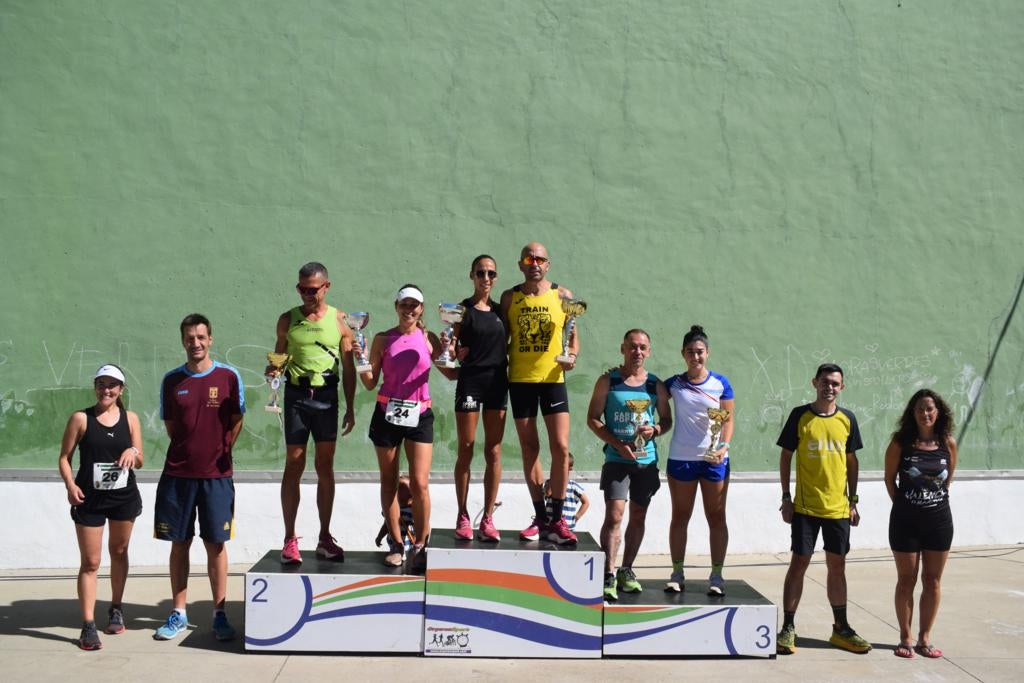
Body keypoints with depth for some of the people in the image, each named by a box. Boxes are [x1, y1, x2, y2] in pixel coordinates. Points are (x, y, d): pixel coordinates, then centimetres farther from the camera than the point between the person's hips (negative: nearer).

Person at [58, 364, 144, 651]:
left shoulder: (131, 418, 3)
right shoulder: (81, 418, -4)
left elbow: (140, 462, 6)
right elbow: (64, 457, -4)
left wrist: (133, 452, -17)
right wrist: (70, 485, -19)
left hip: (124, 497, 3)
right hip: (89, 498, -3)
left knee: (119, 552, 17)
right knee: (90, 562, -3)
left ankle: (116, 609, 34)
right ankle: (88, 625, -3)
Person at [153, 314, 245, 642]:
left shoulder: (229, 376, -1)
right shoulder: (171, 380, 5)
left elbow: (236, 421, 5)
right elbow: (169, 424, 13)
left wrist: (219, 451, 0)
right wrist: (189, 449, 5)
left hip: (216, 474, -2)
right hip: (177, 473, 2)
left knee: (216, 544, 2)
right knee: (179, 543, 8)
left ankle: (219, 614, 10)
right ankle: (179, 613, 17)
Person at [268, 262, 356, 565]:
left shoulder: (339, 320, 3)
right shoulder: (288, 319, 5)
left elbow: (348, 368, 6)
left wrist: (350, 409, 4)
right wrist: (273, 368, -12)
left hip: (327, 396, 0)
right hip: (296, 395, 0)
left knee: (325, 467, 6)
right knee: (294, 466, 0)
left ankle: (325, 538, 15)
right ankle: (290, 539, 5)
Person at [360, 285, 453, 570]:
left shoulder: (429, 338, 4)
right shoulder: (383, 339, 3)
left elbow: (451, 374, 4)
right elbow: (370, 383, 3)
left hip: (419, 415, -1)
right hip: (387, 413, 1)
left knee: (419, 484, -9)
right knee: (389, 481, 8)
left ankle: (421, 545, 4)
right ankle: (396, 543, 20)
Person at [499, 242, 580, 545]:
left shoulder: (562, 295, 4)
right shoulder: (509, 297, 6)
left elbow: (573, 334, 9)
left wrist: (572, 355, -9)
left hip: (552, 378, -1)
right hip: (520, 380, 1)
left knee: (561, 447, -8)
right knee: (529, 448, 6)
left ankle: (556, 519, 1)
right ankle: (540, 517, 15)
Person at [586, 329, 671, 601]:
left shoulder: (656, 385, 7)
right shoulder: (608, 381, -1)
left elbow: (667, 420, 16)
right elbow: (593, 418, -2)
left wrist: (654, 431, -8)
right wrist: (618, 444, -12)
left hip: (647, 459, 4)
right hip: (616, 459, -3)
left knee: (638, 516, 10)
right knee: (614, 515, -14)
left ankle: (626, 570, 23)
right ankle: (609, 575, -11)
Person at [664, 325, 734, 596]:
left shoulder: (721, 383, 0)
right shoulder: (673, 384, 2)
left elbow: (728, 420, -1)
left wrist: (723, 447, -14)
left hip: (714, 459, -1)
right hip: (681, 458, 1)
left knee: (716, 517, 5)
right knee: (680, 517, 8)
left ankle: (716, 575, 12)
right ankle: (677, 573, 16)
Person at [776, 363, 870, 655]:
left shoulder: (847, 419, 5)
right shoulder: (800, 415, -4)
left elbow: (851, 461, 12)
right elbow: (786, 457, 0)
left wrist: (853, 500, 7)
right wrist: (786, 497, -5)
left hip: (838, 507, 3)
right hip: (805, 507, -3)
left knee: (837, 566, 10)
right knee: (799, 563, -1)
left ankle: (841, 628, 22)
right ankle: (788, 628, 7)